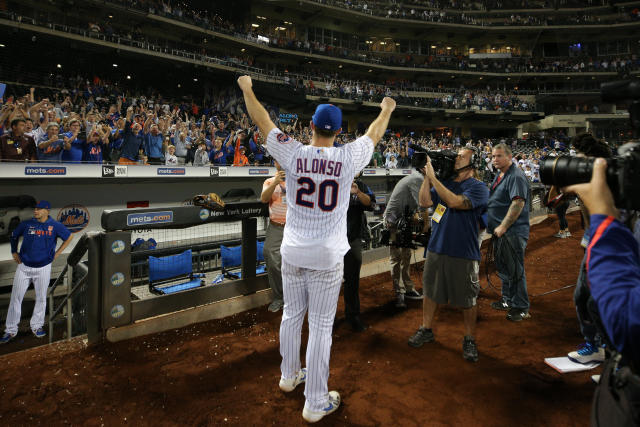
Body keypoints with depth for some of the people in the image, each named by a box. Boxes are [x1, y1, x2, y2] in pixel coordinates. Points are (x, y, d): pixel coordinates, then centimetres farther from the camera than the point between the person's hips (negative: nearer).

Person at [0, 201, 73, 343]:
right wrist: (14, 253, 8)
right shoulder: (26, 224, -2)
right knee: (16, 297, 3)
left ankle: (36, 326, 24)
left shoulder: (55, 226, -5)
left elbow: (69, 237, 9)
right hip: (24, 266, 1)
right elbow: (14, 236, 16)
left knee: (41, 298, 8)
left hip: (43, 268, -1)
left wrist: (57, 253, 4)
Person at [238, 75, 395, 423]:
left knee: (292, 315, 19)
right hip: (327, 257, -2)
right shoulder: (348, 159, -9)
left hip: (292, 253, 3)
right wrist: (386, 110, 32)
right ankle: (315, 402, 18)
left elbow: (262, 120, 7)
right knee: (321, 326, 6)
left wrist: (247, 89, 24)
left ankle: (289, 375, 41)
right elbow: (374, 134, 11)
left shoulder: (294, 154, -7)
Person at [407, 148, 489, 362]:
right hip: (436, 249, 6)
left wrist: (433, 177, -19)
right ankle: (426, 330, 32)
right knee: (430, 291, 15)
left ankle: (469, 339, 24)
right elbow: (425, 202, 1)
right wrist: (427, 177, -6)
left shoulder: (478, 188, -8)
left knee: (467, 299, 6)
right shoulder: (445, 183, 11)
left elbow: (455, 202, -24)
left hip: (463, 253, -5)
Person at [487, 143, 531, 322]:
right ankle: (508, 300, 33)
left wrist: (503, 227, -23)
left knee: (515, 270, -2)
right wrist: (496, 227, 15)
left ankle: (521, 307, 11)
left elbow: (518, 204, -24)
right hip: (500, 231, 10)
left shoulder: (516, 177, -16)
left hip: (513, 232, -10)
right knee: (503, 267, 18)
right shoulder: (500, 175, 15)